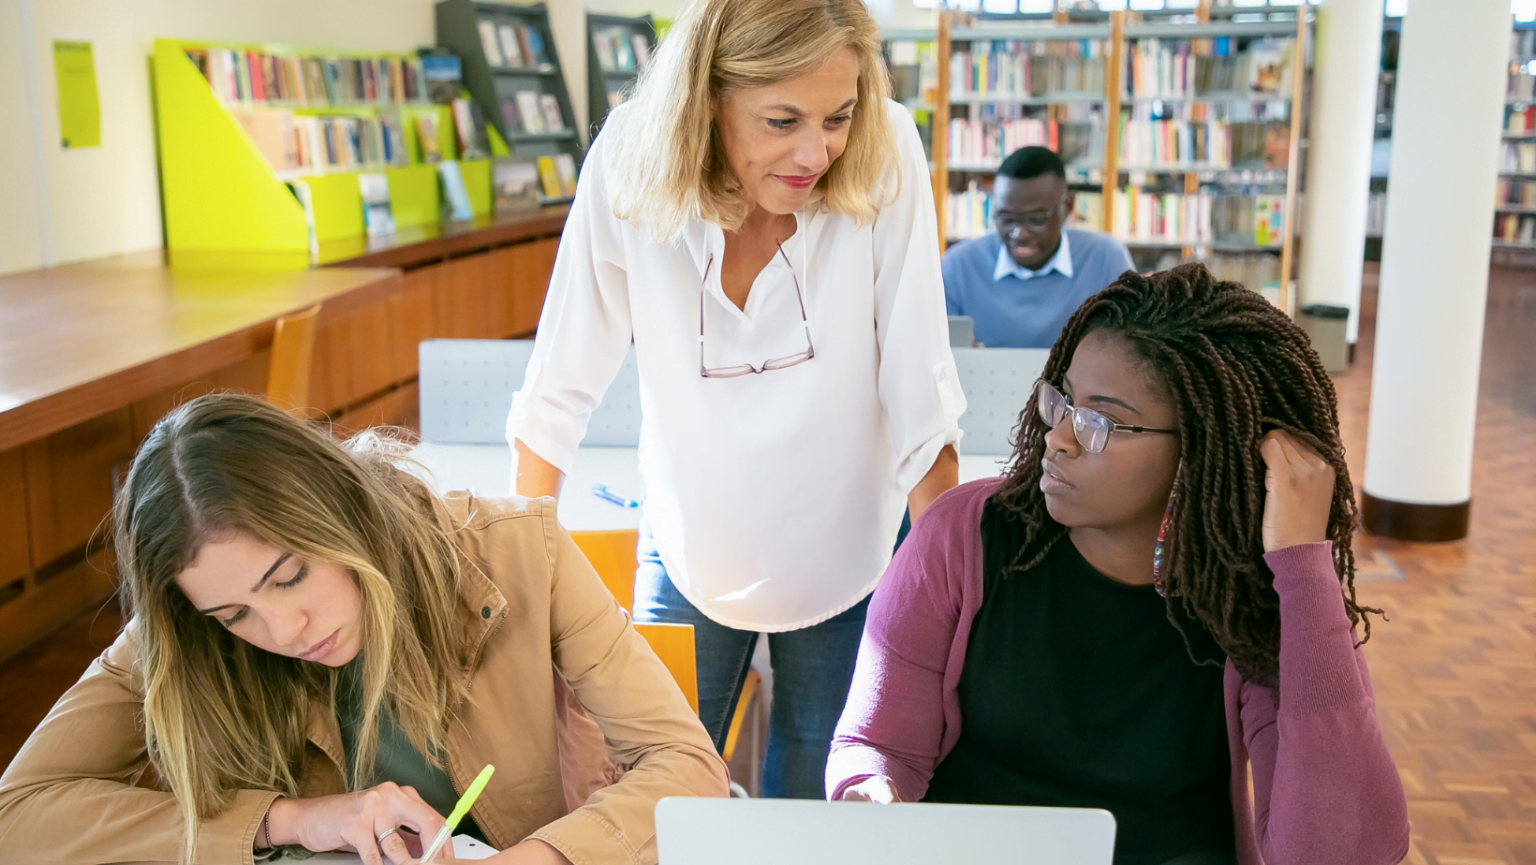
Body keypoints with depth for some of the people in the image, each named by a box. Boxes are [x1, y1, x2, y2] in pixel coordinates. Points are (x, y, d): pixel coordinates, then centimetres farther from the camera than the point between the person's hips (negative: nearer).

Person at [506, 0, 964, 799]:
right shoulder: (630, 165, -21)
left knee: (814, 803, 17)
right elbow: (559, 390, -12)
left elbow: (921, 400, -18)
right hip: (689, 558, 0)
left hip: (848, 562, 0)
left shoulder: (886, 156, -22)